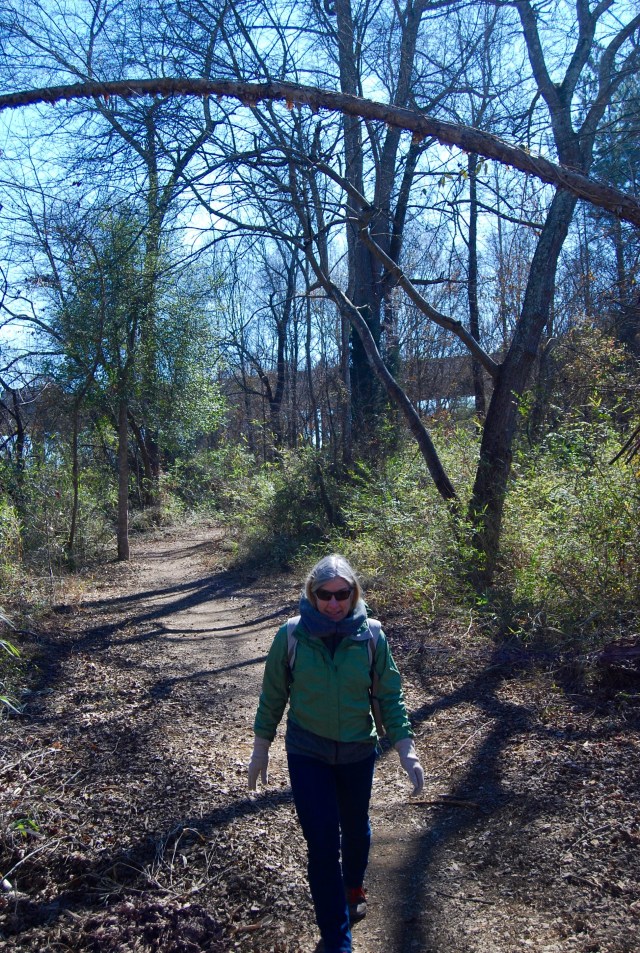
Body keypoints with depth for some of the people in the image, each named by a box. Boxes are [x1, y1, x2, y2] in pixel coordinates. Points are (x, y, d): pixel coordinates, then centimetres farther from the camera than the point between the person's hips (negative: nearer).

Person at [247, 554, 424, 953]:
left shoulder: (371, 637, -13)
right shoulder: (291, 636, -14)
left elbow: (390, 696, -5)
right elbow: (273, 695, -3)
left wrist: (406, 749, -10)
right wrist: (261, 748, 3)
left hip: (358, 752, 2)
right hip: (307, 754, -1)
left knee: (355, 827, 22)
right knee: (321, 843, -1)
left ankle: (354, 887, 53)